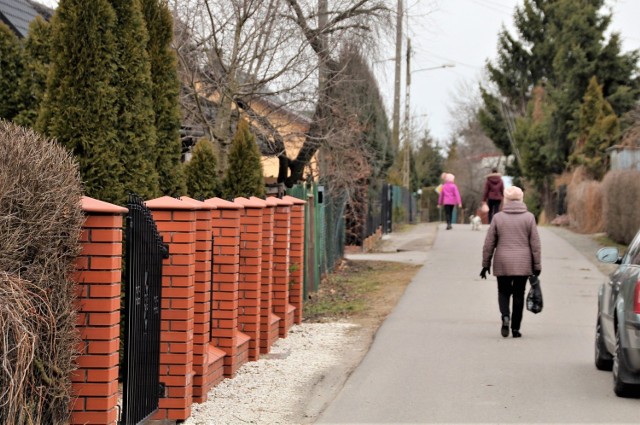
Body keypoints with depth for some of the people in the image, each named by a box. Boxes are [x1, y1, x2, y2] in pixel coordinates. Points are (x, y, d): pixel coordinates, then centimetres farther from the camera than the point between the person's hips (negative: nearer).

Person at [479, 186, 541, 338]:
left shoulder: (498, 217, -1)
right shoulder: (529, 217, 0)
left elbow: (489, 243, 1)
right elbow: (535, 244, -1)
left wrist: (486, 263, 9)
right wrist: (537, 265, 5)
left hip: (502, 264, 0)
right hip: (523, 264, 0)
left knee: (503, 292, 13)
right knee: (518, 294, 8)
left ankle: (505, 316, -14)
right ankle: (515, 328, 8)